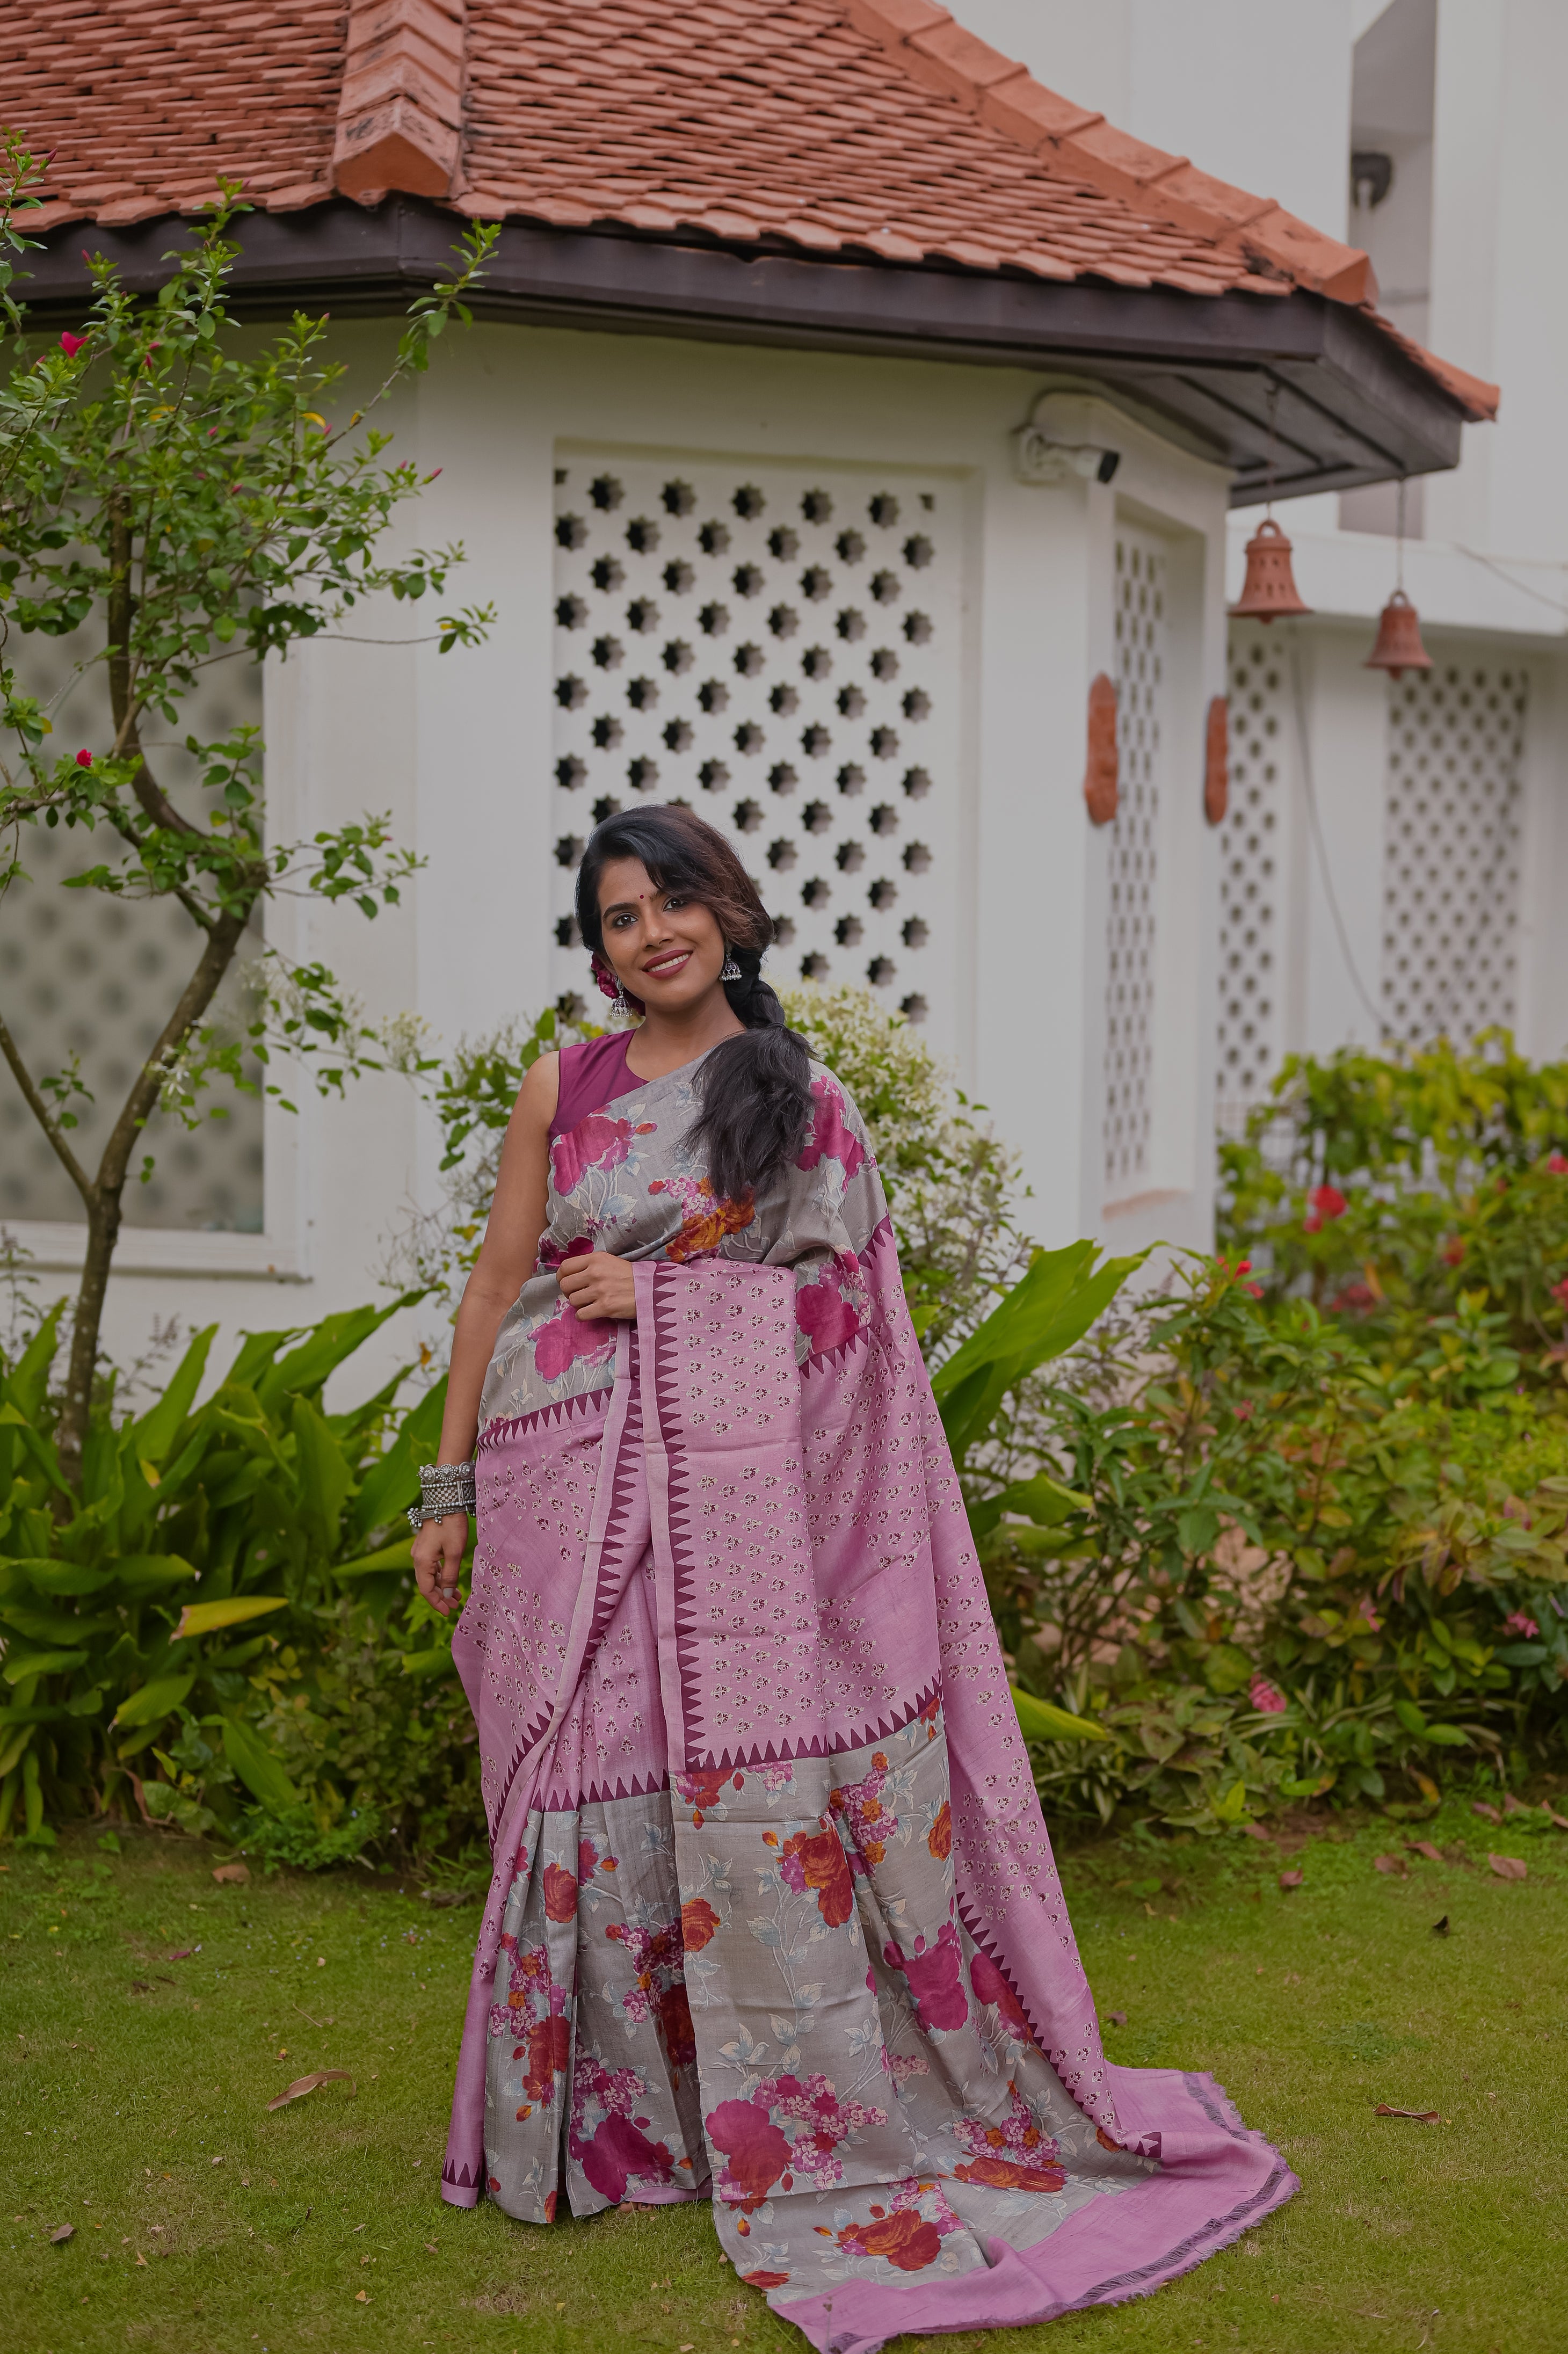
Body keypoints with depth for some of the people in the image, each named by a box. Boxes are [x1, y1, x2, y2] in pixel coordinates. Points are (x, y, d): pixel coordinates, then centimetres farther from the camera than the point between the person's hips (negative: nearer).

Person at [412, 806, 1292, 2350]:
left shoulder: (802, 1099, 4)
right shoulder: (561, 1088, 8)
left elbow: (845, 1299, 0)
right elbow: (498, 1282, 9)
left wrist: (659, 1291, -9)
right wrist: (449, 1485, 7)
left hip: (731, 1491, -1)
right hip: (568, 1484, 2)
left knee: (744, 1786, -3)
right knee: (588, 1786, 3)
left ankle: (782, 2117, 12)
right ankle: (595, 2110, 19)